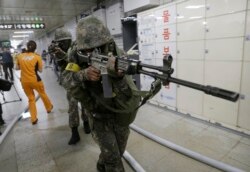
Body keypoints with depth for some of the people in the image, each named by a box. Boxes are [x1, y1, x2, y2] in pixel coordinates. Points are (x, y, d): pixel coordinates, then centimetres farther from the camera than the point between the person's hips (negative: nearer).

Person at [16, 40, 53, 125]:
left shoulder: (20, 56, 1)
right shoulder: (37, 57, -8)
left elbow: (17, 68, 10)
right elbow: (40, 70, -4)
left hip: (24, 81, 3)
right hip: (35, 80, -3)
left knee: (31, 99, 15)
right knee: (43, 94, 22)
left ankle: (33, 119, 17)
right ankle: (49, 107, 45)